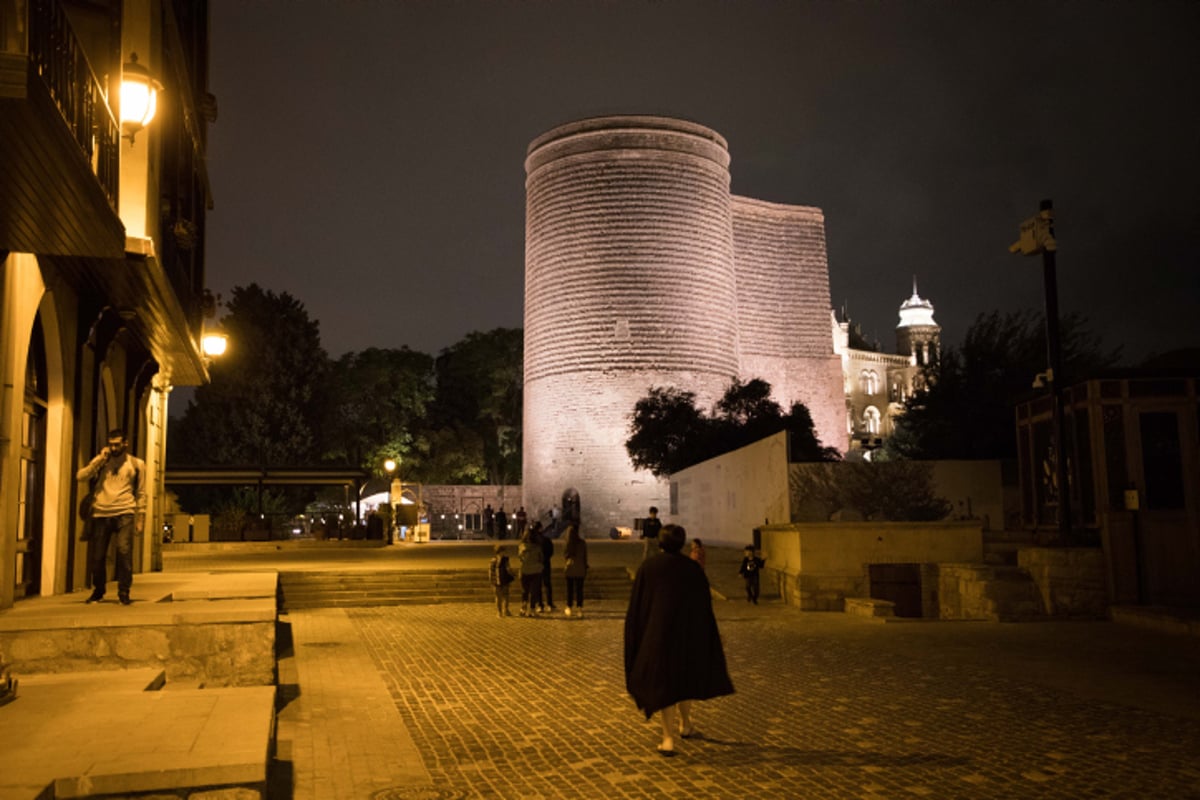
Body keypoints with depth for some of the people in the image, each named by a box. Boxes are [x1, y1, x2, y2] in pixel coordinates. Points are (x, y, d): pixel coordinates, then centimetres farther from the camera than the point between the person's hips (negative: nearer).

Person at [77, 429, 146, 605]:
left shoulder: (137, 464, 10)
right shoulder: (101, 460, 15)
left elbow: (141, 493, 10)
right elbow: (80, 476, 1)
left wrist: (140, 518, 4)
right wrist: (100, 459, -5)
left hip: (124, 514, -2)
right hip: (101, 513, 2)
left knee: (124, 551, -16)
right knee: (97, 555, 2)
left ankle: (124, 593, -8)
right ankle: (98, 591, 21)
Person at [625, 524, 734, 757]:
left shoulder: (648, 567, -3)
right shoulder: (693, 568, -1)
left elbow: (636, 605, -2)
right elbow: (705, 606, 1)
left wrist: (636, 639, 6)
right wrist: (707, 639, 10)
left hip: (658, 632, -1)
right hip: (688, 632, 2)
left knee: (664, 683, 3)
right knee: (685, 677, 23)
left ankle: (669, 738, -5)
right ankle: (685, 724, 36)